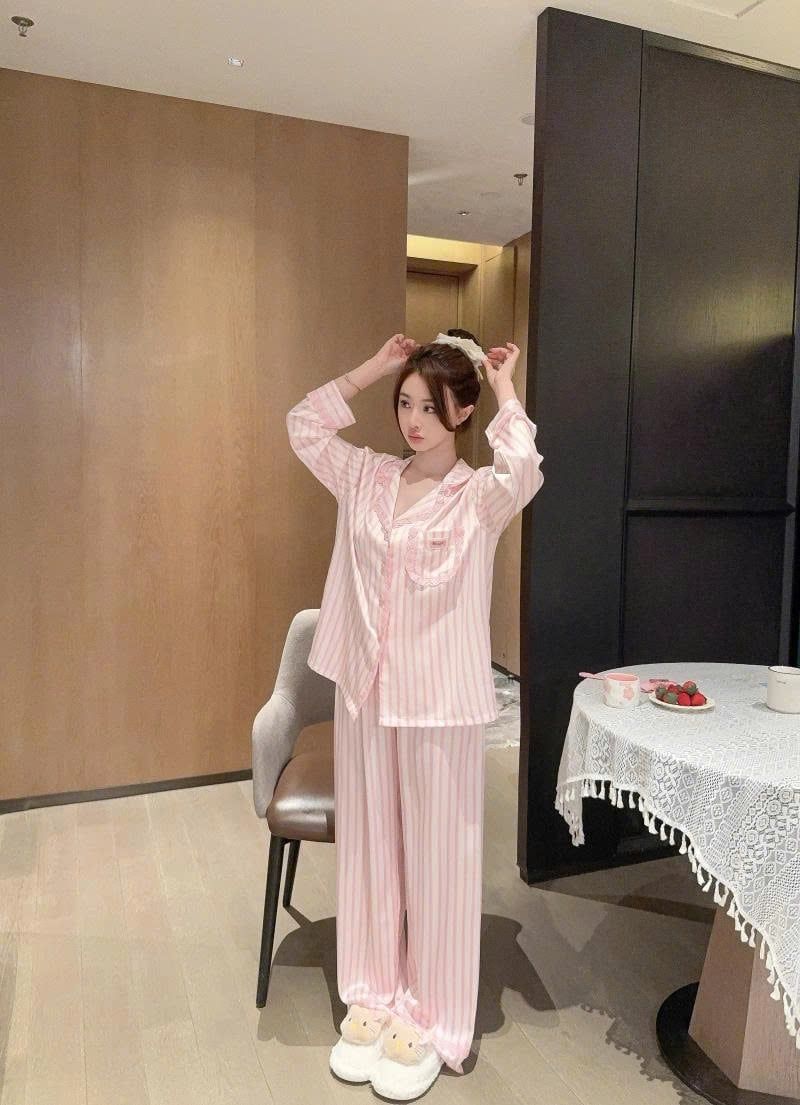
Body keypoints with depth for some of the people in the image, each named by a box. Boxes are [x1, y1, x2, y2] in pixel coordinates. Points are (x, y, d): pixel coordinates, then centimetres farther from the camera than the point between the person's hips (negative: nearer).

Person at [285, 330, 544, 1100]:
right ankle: (373, 997, 37)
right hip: (363, 691, 5)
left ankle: (432, 1021, 29)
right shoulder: (368, 477, 6)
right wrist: (372, 369, 8)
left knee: (436, 856, 10)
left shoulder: (480, 496, -9)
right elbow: (303, 426, 12)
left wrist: (504, 388, -14)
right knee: (368, 847, 17)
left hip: (439, 700, -5)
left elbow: (524, 471, -30)